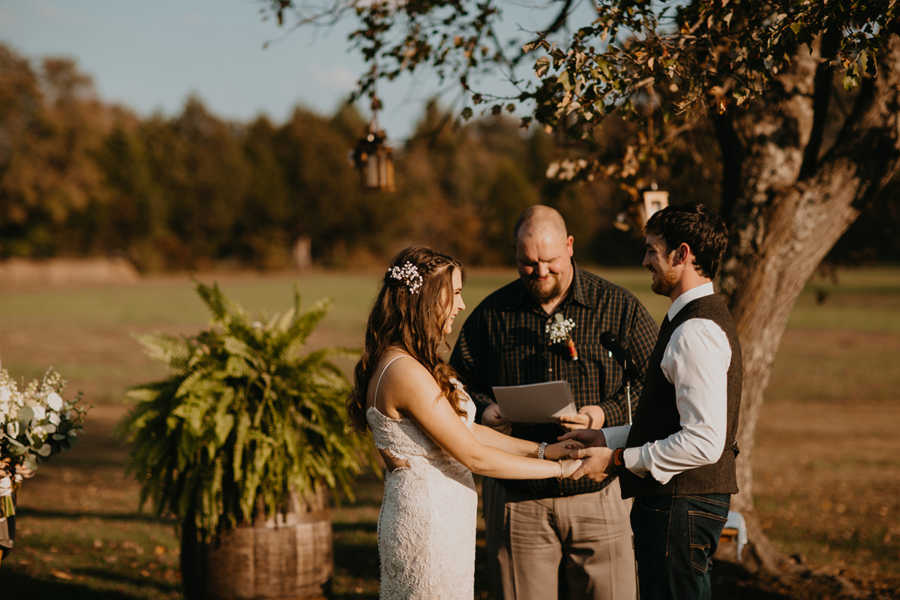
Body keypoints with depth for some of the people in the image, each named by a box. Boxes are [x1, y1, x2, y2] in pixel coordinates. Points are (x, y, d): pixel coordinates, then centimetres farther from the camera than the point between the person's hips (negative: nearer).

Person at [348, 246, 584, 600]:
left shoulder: (409, 364, 11)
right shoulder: (405, 373, -21)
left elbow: (467, 430, 13)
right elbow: (473, 456, -19)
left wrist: (542, 449, 8)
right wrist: (558, 469, -11)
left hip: (441, 515, 10)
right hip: (428, 521, -10)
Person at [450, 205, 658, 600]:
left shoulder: (618, 307, 3)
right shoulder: (492, 314, 7)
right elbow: (460, 382, 14)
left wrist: (606, 414, -14)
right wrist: (483, 410, -7)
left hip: (597, 491, -1)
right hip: (517, 500, 1)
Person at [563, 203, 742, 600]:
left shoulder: (696, 332, -19)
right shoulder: (699, 318, 15)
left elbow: (704, 442, -25)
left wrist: (619, 459, -16)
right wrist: (606, 438, 15)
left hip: (681, 505, -11)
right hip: (682, 499, 11)